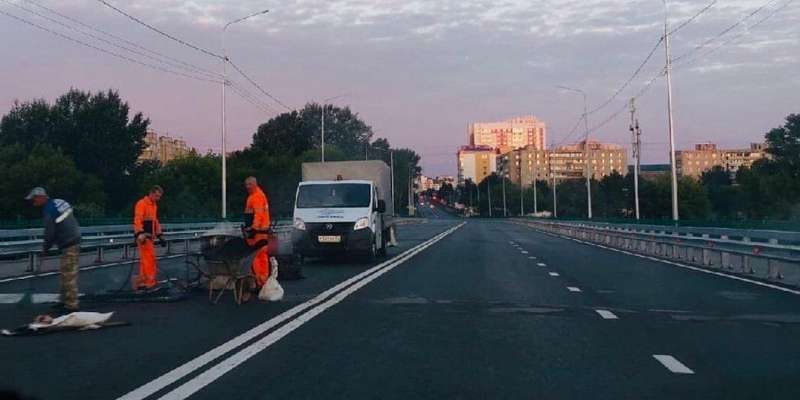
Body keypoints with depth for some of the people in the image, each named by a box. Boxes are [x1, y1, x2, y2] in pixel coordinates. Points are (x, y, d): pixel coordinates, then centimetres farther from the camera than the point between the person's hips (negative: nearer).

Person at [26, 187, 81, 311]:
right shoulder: (58, 202, 11)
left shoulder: (48, 211, -16)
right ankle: (66, 300, 25)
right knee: (66, 273, 17)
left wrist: (45, 248, 5)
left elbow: (49, 233, -13)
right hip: (75, 240, 10)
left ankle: (71, 304, -2)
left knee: (68, 275, -5)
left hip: (68, 245, -10)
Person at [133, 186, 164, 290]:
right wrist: (140, 233, -32)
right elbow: (137, 219, -20)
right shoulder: (142, 203, -10)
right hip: (143, 236, -9)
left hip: (150, 236, 9)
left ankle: (140, 282, 14)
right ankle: (150, 281, -13)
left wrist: (159, 235, 23)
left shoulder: (154, 205, 21)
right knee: (149, 258, -13)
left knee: (145, 259, 10)